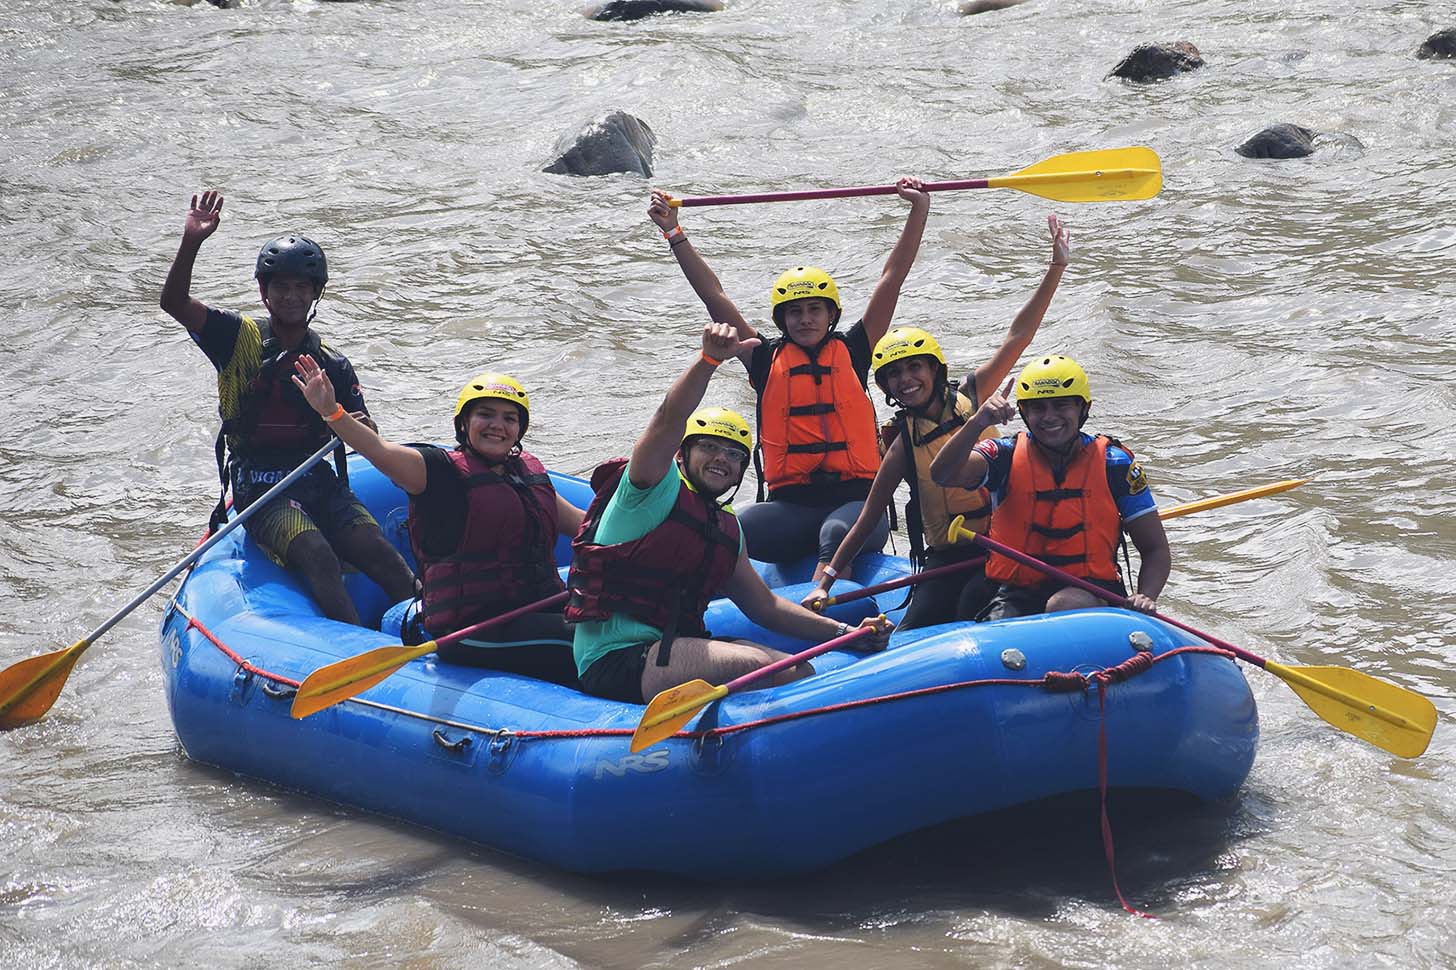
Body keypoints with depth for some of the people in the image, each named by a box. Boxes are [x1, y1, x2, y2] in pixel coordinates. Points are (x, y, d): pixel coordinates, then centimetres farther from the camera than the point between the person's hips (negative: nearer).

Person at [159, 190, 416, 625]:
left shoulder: (334, 366, 10)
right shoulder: (240, 339, 2)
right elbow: (174, 302, -12)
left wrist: (360, 427, -15)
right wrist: (191, 243, -27)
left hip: (319, 482, 4)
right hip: (259, 487, -3)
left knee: (382, 554, -20)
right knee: (317, 555, -29)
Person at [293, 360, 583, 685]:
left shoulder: (530, 471, 18)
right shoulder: (444, 471, -3)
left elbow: (576, 520, 31)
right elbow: (380, 451, -20)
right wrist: (331, 412, -35)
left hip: (541, 608, 8)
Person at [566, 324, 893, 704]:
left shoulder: (727, 528, 21)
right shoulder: (657, 488, -2)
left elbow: (764, 605, 25)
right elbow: (669, 420, -22)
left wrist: (844, 632, 15)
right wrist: (709, 359, -37)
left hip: (673, 650, 9)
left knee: (799, 672, -7)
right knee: (759, 667, -28)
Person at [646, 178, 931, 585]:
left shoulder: (851, 351, 13)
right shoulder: (767, 360, 14)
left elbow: (891, 281, 10)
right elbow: (714, 297, 13)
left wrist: (919, 211, 4)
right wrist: (674, 233, 11)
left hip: (856, 499, -2)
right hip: (791, 504, 2)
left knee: (837, 533, -37)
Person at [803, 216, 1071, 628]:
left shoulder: (970, 398, 3)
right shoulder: (904, 445, 0)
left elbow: (1017, 337, 1)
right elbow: (868, 519, 4)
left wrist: (1057, 266, -5)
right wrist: (825, 584, 0)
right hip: (946, 560, 1)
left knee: (972, 611, -26)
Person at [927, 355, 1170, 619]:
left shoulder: (1113, 463, 2)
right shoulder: (1008, 456, 1)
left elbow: (1157, 550, 5)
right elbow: (943, 475, -18)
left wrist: (1145, 597, -16)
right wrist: (978, 423, -34)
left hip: (1090, 591, 1)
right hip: (1016, 595, -1)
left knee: (1066, 606, -34)